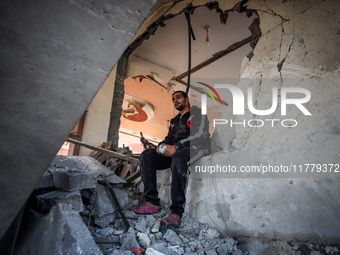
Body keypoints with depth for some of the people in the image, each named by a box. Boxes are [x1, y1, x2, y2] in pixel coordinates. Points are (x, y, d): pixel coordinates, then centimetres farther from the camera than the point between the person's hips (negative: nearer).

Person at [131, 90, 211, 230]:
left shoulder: (198, 114, 9)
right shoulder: (174, 121, 31)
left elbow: (199, 135, -8)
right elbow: (169, 138, 22)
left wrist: (176, 146, -19)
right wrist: (162, 145, -4)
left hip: (195, 148, -7)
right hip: (174, 151, 7)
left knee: (178, 158, -41)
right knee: (146, 155, -15)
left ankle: (176, 213, -44)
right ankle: (152, 203, -25)